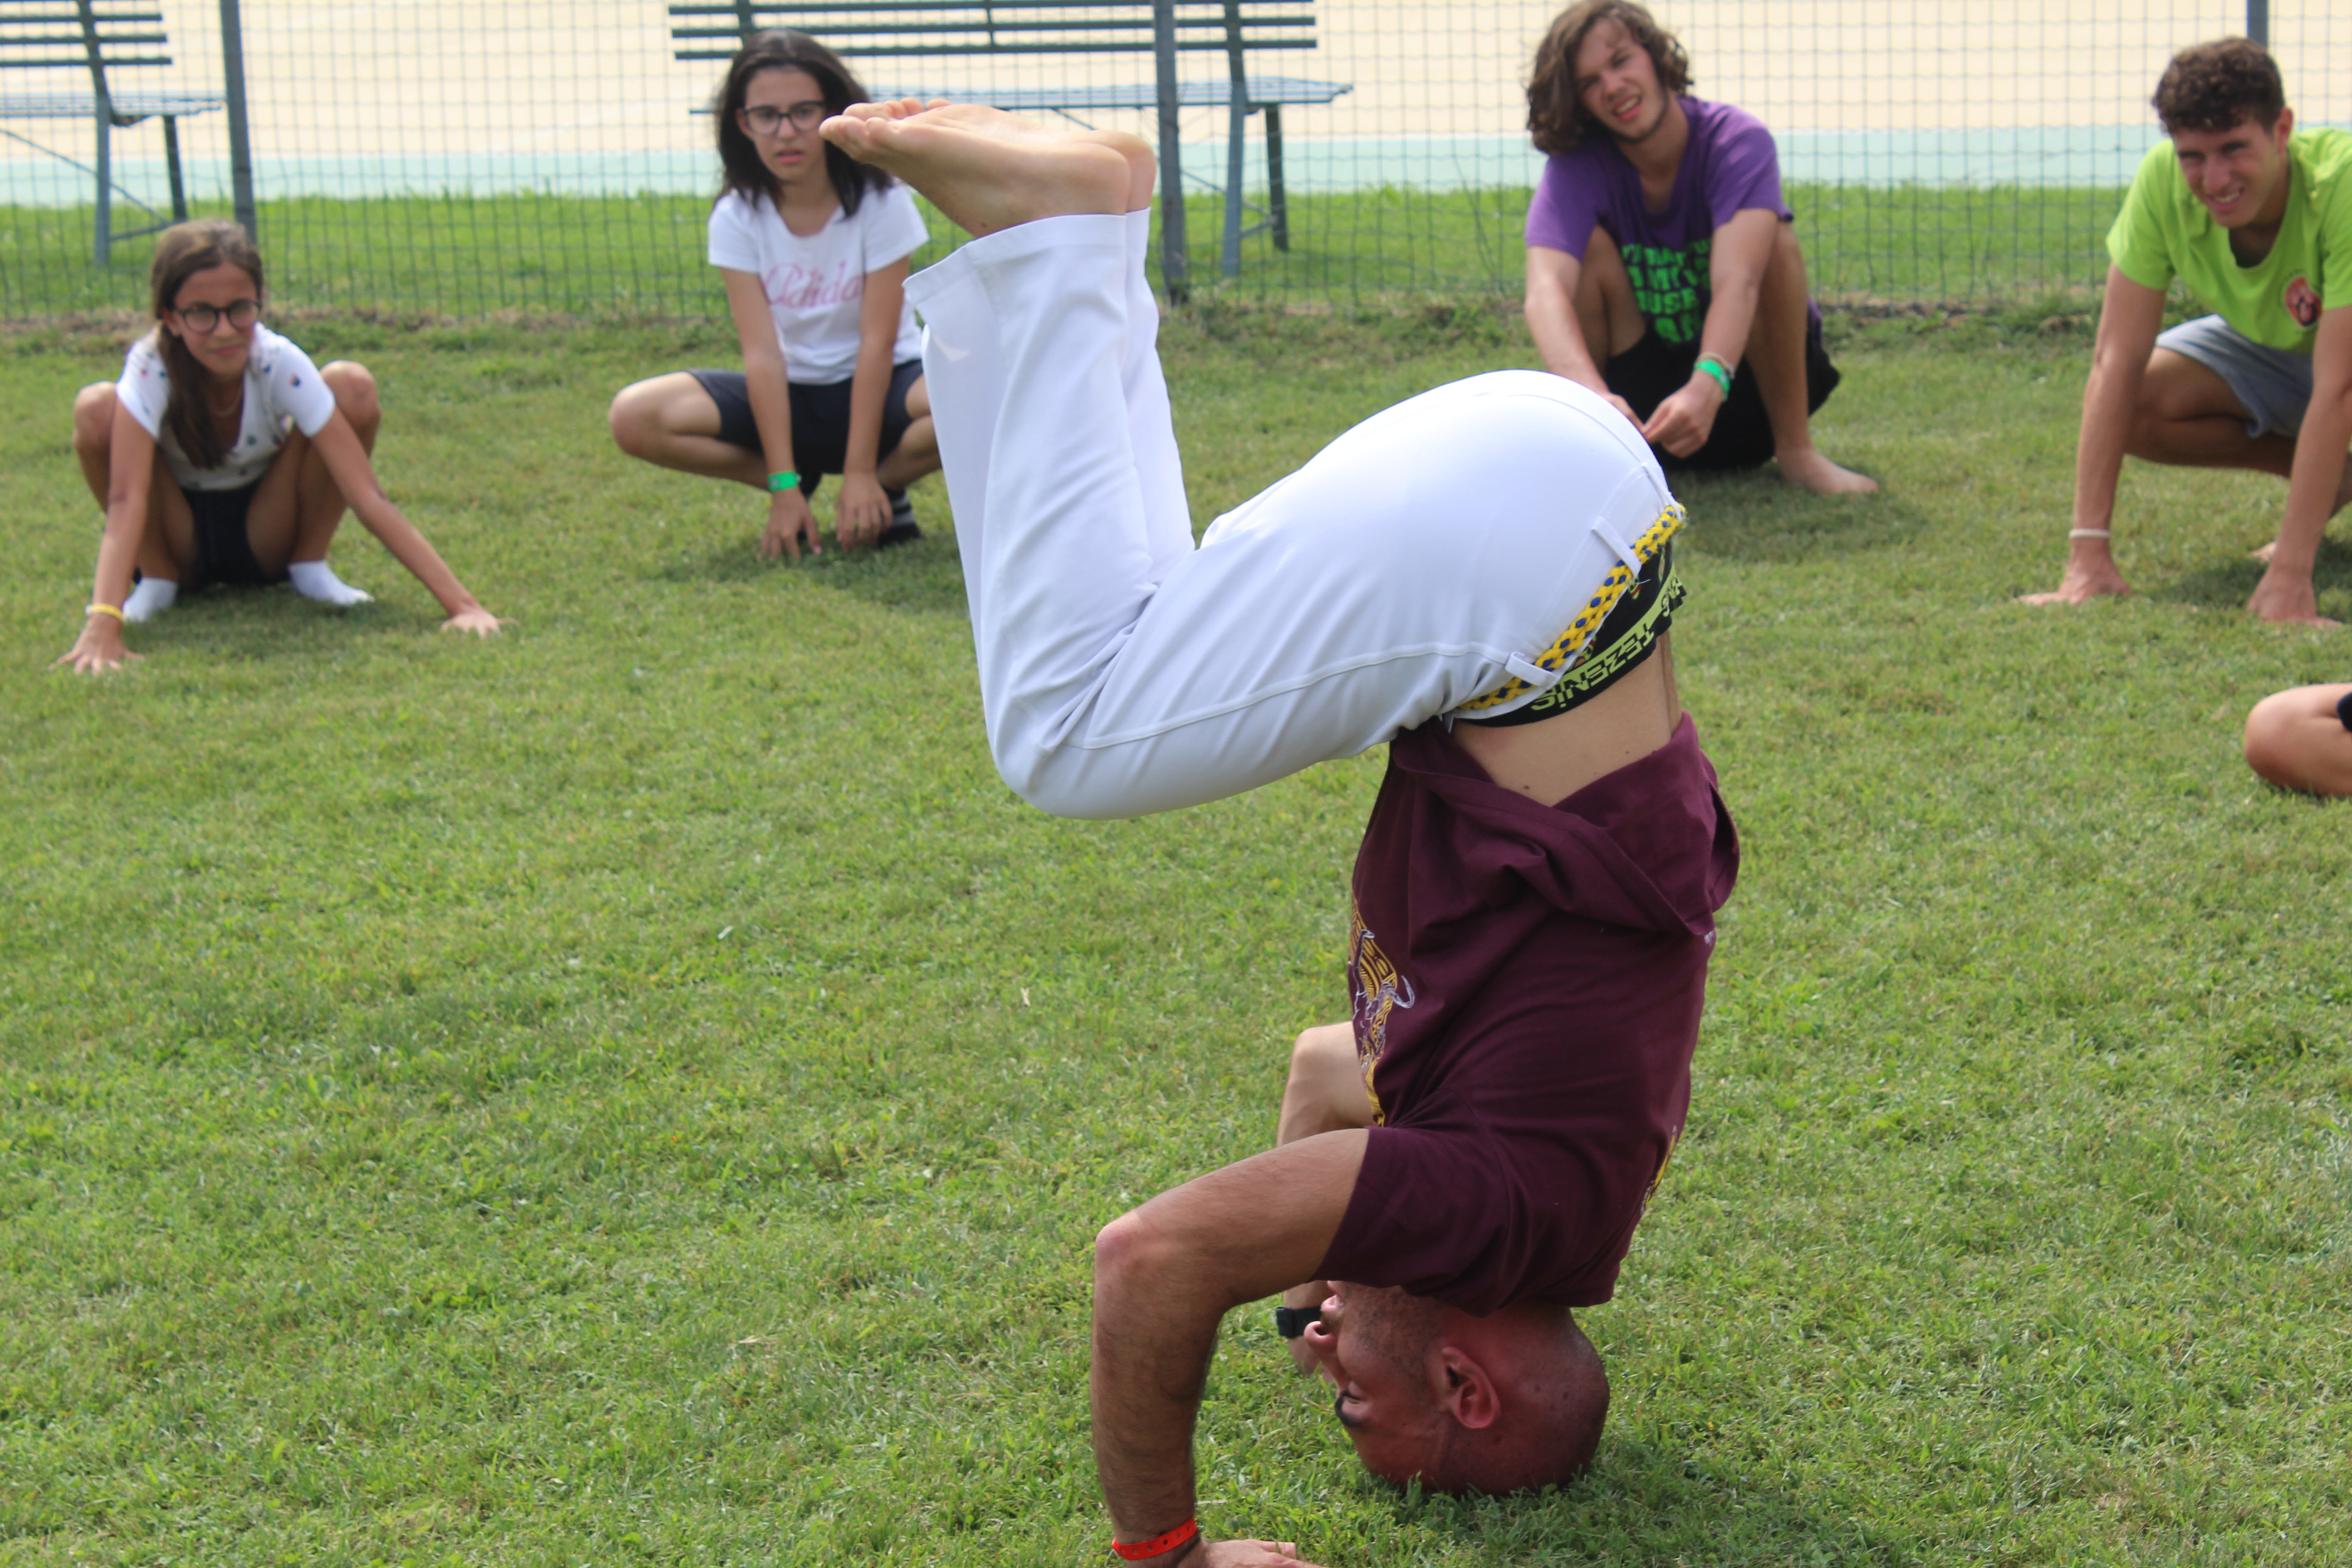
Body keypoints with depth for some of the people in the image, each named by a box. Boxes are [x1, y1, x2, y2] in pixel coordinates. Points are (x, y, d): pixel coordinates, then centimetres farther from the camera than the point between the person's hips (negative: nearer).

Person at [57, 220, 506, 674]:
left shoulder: (280, 364, -26)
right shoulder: (151, 368, -29)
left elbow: (368, 496, -30)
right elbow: (126, 499, -41)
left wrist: (462, 604, -38)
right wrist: (102, 625, -57)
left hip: (265, 536, 1)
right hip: (180, 541, 0)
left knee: (351, 385, -23)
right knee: (96, 409, -29)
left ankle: (309, 566, -4)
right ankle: (157, 579, -6)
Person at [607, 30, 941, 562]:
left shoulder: (879, 201, -14)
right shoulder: (737, 217, -9)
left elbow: (877, 342, -17)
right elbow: (762, 352, -15)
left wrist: (861, 474, -21)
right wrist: (784, 487, -21)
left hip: (877, 387, -2)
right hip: (791, 397, 2)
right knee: (636, 417, -22)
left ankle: (885, 484, -7)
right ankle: (801, 482, -5)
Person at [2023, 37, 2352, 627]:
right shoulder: (2163, 181, -27)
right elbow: (2117, 361, -27)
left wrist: (2289, 576, -47)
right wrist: (2090, 553, -34)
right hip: (2268, 342, 5)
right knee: (2138, 404, -22)